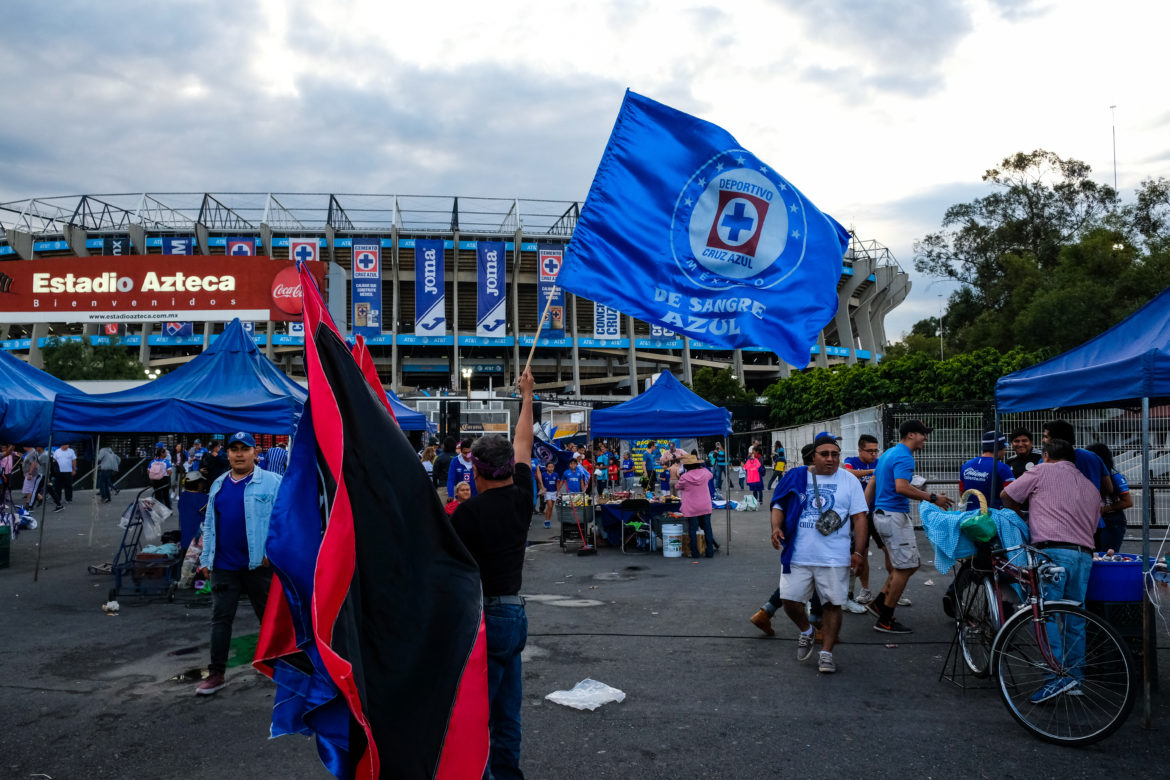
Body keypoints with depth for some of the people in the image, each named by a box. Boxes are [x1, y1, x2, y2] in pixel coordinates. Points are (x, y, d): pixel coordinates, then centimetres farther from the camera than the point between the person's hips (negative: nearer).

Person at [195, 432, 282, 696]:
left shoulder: (272, 482, -6)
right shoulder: (218, 485, 12)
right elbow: (209, 523, 17)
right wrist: (206, 557, 13)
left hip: (259, 564, -4)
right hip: (223, 565, 5)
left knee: (269, 616, 9)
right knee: (220, 619, 7)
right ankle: (217, 673, 17)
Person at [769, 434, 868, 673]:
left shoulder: (849, 480, 4)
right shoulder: (796, 477, 5)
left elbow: (859, 518, 3)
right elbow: (779, 506, 9)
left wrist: (858, 552, -5)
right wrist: (776, 527, -12)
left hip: (835, 558, -1)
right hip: (797, 555, 1)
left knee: (832, 604, 3)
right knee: (789, 600, 1)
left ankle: (826, 653, 18)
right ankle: (806, 631, 31)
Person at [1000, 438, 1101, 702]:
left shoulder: (1043, 471, 8)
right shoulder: (1091, 487, 26)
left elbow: (1007, 496, 13)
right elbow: (1094, 524, 25)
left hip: (1053, 550, -7)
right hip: (1085, 554, 7)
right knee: (1075, 618, 13)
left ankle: (1057, 676, -15)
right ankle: (1075, 678, 20)